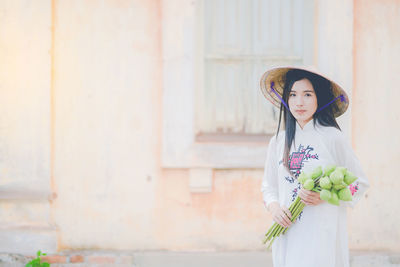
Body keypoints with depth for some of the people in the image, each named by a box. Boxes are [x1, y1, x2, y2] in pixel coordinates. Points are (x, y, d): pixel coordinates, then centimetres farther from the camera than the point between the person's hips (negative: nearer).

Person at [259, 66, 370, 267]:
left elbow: (360, 183, 2)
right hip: (287, 234, 4)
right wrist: (273, 206, -2)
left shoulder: (332, 138, -2)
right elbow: (269, 185, 19)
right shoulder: (278, 142, 11)